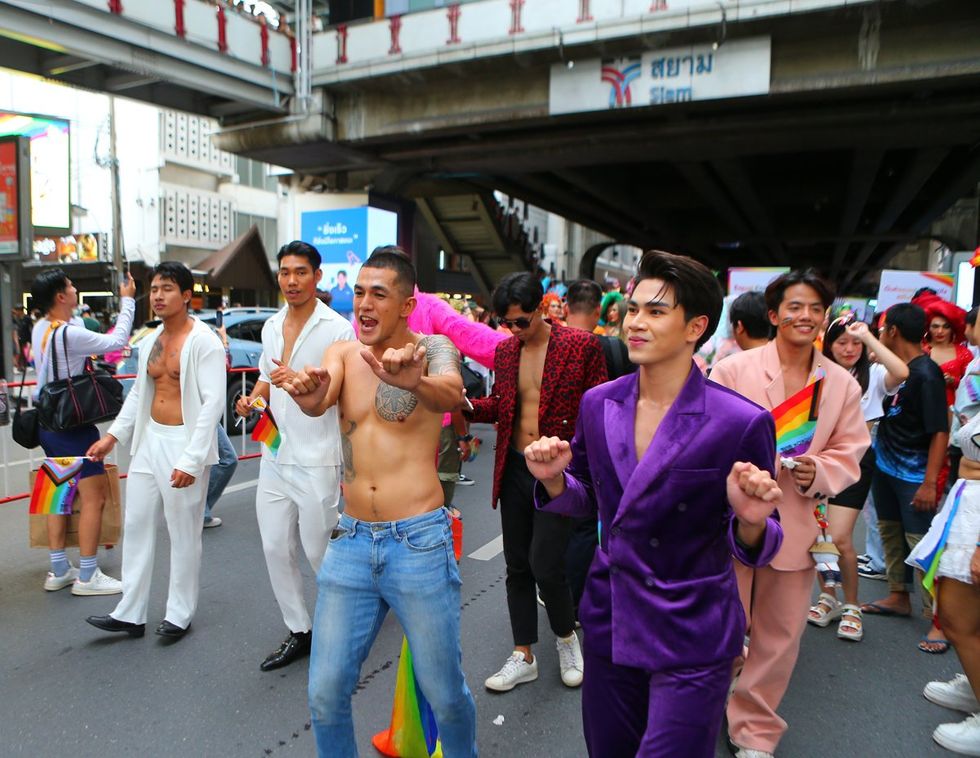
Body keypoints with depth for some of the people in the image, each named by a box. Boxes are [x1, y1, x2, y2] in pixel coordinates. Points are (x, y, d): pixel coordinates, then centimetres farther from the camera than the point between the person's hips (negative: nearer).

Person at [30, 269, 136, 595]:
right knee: (94, 497, -3)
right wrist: (127, 301, -8)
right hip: (73, 426, -10)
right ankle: (87, 576, 3)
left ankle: (59, 570, 24)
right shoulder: (69, 334, -22)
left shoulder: (40, 328, 6)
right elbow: (117, 340, -16)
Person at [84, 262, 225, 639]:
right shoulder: (149, 341, 10)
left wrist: (191, 459, -22)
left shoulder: (204, 341, -13)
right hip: (149, 440, 8)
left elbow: (213, 401, -18)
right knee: (136, 526, 12)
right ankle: (129, 613, 25)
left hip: (185, 442, -7)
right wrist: (113, 436, 13)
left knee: (184, 533, 5)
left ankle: (179, 614, 21)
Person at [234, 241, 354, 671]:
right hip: (275, 457, 7)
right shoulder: (272, 326, 11)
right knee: (276, 548, 11)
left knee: (319, 552, 3)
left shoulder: (337, 329, -10)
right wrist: (252, 398, 2)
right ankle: (299, 632, 27)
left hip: (318, 462, -7)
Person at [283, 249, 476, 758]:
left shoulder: (432, 348, -3)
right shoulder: (342, 354, 6)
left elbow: (451, 393, -26)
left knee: (444, 694, 8)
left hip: (419, 542, -3)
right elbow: (320, 402, -15)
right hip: (351, 540, 4)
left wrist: (416, 381, -48)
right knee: (325, 693, 9)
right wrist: (308, 394, -39)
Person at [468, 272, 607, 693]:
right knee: (517, 565, 11)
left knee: (545, 564, -7)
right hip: (515, 469, 5)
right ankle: (524, 656, 29)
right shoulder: (505, 350, 6)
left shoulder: (581, 345, -8)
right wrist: (468, 405, -6)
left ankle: (566, 636, 26)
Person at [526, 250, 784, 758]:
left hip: (691, 639, -4)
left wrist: (749, 520, -31)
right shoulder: (599, 405, -4)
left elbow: (753, 547, -8)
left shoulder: (741, 423, -17)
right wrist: (554, 479, -12)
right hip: (608, 625, 5)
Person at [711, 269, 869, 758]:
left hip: (795, 525, 4)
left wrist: (816, 472, -12)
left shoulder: (842, 384, 4)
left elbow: (849, 453, 7)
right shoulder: (733, 369, -7)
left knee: (780, 636, 15)